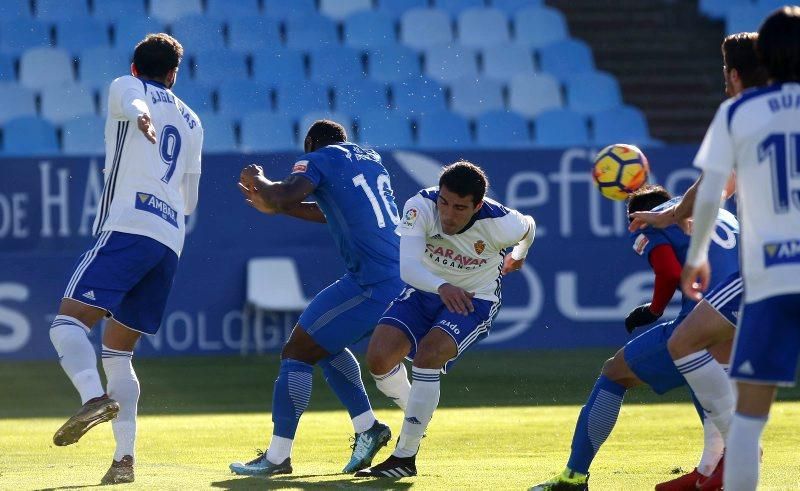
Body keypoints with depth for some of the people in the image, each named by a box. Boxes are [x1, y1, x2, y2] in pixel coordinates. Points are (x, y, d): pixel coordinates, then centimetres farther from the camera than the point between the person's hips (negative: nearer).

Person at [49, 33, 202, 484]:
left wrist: (141, 118, -38)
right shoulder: (191, 121, 28)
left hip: (128, 228, -6)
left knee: (69, 321, -16)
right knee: (118, 352, 11)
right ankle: (125, 458, -1)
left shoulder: (126, 87, 12)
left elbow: (132, 103, -15)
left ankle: (95, 397, -43)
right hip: (171, 241, 6)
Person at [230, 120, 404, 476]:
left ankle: (277, 457, -4)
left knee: (297, 352, -2)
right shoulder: (369, 158, 24)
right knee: (326, 344, 26)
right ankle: (368, 428, 19)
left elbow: (284, 195, -18)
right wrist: (275, 206, 38)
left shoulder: (319, 159, 0)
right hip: (404, 278, 8)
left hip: (371, 283, -8)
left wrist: (257, 180, 4)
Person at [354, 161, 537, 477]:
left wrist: (518, 256, 22)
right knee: (378, 359, -14)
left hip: (475, 300, -3)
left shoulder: (500, 223, -28)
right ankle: (415, 412, 21)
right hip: (424, 290, 3)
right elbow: (408, 267, -39)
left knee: (428, 355, -28)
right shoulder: (420, 206, -29)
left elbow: (529, 226, -1)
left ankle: (405, 457, -16)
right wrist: (442, 287, -60)